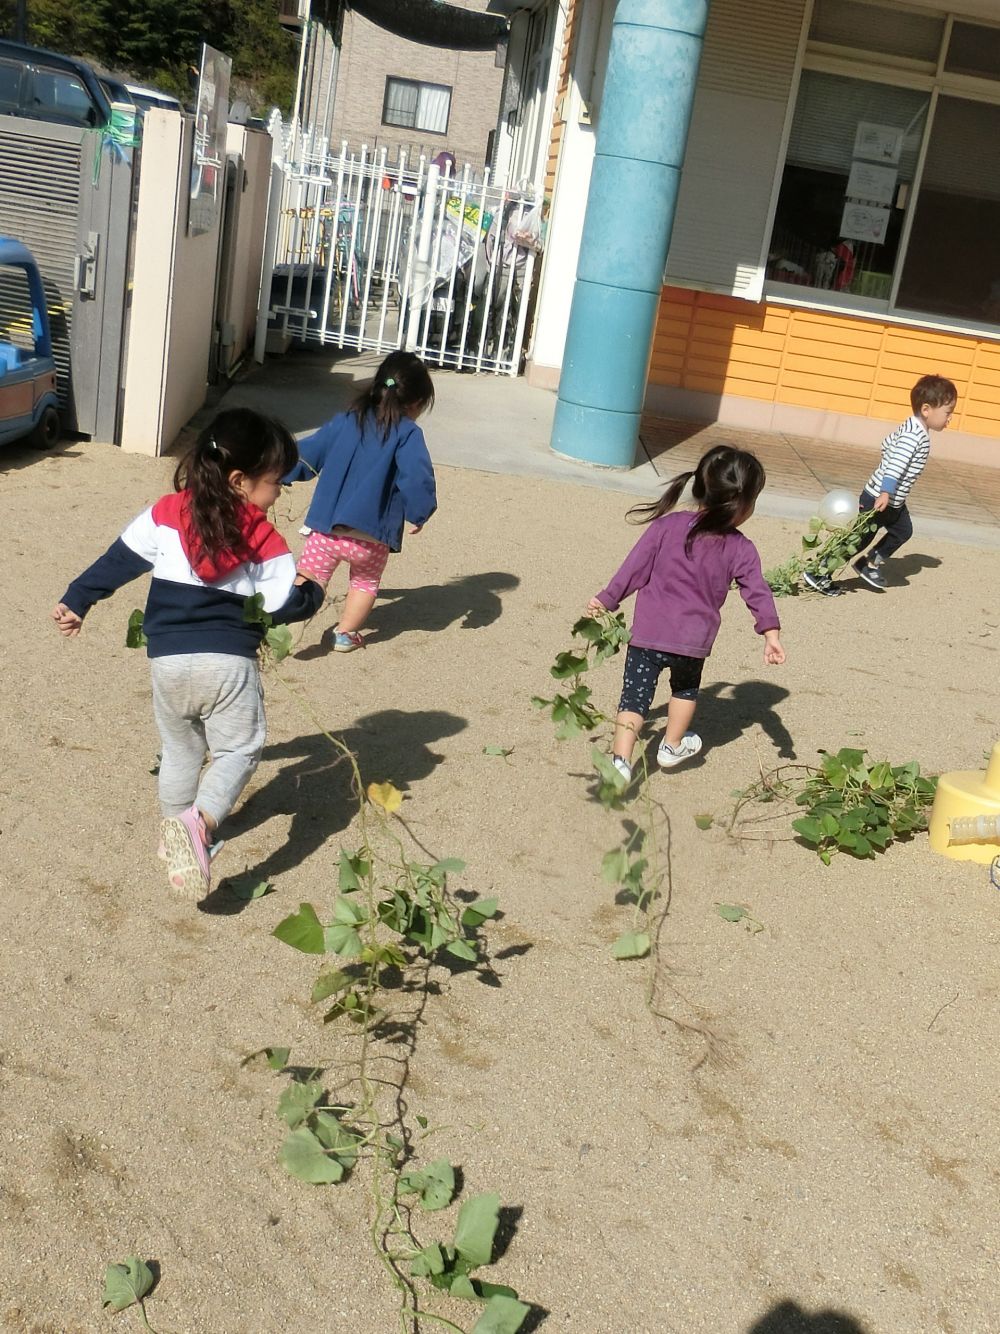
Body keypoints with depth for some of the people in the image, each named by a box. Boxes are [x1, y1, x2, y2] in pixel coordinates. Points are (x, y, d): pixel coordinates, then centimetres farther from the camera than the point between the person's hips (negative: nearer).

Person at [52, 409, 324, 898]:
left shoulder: (166, 514, -1)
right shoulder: (264, 540, -7)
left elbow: (117, 560, 6)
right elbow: (288, 604, -3)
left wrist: (76, 600, 18)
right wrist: (313, 591, 18)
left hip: (168, 661, 3)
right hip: (230, 663, -3)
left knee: (179, 751, 23)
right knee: (239, 750, 8)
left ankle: (177, 832, 31)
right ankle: (202, 818, -17)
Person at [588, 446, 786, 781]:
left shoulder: (667, 526, -3)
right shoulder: (741, 549, -3)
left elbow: (635, 568, 0)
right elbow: (757, 591, -7)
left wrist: (607, 600, 6)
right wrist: (771, 631, -5)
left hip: (649, 632, -1)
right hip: (694, 639, 1)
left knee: (635, 695, 3)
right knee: (686, 688, 29)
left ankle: (620, 760, -9)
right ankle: (672, 747, 41)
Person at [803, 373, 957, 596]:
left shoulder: (909, 428, 7)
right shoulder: (915, 435, -23)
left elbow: (887, 442, 22)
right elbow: (896, 464, -33)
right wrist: (886, 492, -41)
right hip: (878, 499, -10)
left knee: (903, 531, 22)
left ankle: (871, 563, 36)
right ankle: (818, 573, 5)